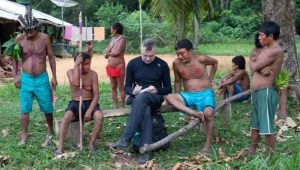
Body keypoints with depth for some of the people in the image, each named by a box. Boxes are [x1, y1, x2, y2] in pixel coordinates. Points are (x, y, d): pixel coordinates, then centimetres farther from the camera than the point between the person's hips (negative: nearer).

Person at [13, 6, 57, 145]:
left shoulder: (44, 38, -9)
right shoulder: (19, 39, -7)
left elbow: (51, 57, 1)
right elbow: (15, 58, 5)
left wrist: (54, 76, 0)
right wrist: (15, 75, -2)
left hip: (42, 78, 0)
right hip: (25, 79, 0)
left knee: (47, 107, 10)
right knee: (24, 109, 2)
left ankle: (50, 131, 31)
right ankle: (24, 136, 12)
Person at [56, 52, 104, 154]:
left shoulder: (93, 74, -4)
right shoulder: (71, 72, -4)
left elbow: (96, 95, -7)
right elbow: (75, 83, -27)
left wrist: (89, 111, -19)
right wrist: (76, 65, -25)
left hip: (89, 103, 1)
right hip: (75, 103, 0)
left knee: (99, 117, -30)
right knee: (66, 117, -32)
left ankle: (91, 143, -12)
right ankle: (60, 146, -26)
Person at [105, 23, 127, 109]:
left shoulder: (122, 39, -7)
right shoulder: (113, 39, 15)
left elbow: (117, 52, -16)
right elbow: (106, 55, 14)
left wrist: (108, 53, 1)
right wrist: (109, 53, -9)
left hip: (119, 67, -7)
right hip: (110, 67, 7)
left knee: (121, 88, -2)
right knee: (113, 87, 8)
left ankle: (123, 107, 3)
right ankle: (115, 107, 13)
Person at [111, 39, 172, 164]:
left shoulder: (162, 65, 1)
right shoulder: (133, 64, 4)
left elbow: (168, 89, 5)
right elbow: (127, 87, 8)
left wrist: (157, 90, -16)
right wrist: (133, 91, -16)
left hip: (155, 99, -1)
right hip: (138, 99, 1)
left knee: (142, 96, -38)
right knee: (145, 111, -37)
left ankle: (125, 138, -45)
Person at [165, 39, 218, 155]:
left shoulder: (201, 59, -11)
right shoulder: (176, 63, -3)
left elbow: (215, 62, 11)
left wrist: (210, 79, 10)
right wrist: (178, 101, 9)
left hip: (205, 94, -3)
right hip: (188, 95, 3)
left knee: (208, 113, -32)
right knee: (169, 97, -26)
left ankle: (208, 144, -16)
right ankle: (194, 113, -38)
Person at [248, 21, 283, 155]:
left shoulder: (276, 51, -16)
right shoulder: (265, 48, 15)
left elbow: (254, 67, -19)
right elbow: (254, 66, 6)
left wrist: (252, 62, 4)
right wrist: (260, 68, -16)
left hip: (266, 92, -10)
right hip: (256, 92, 10)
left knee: (267, 127, -4)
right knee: (255, 125, 18)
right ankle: (251, 152, 29)